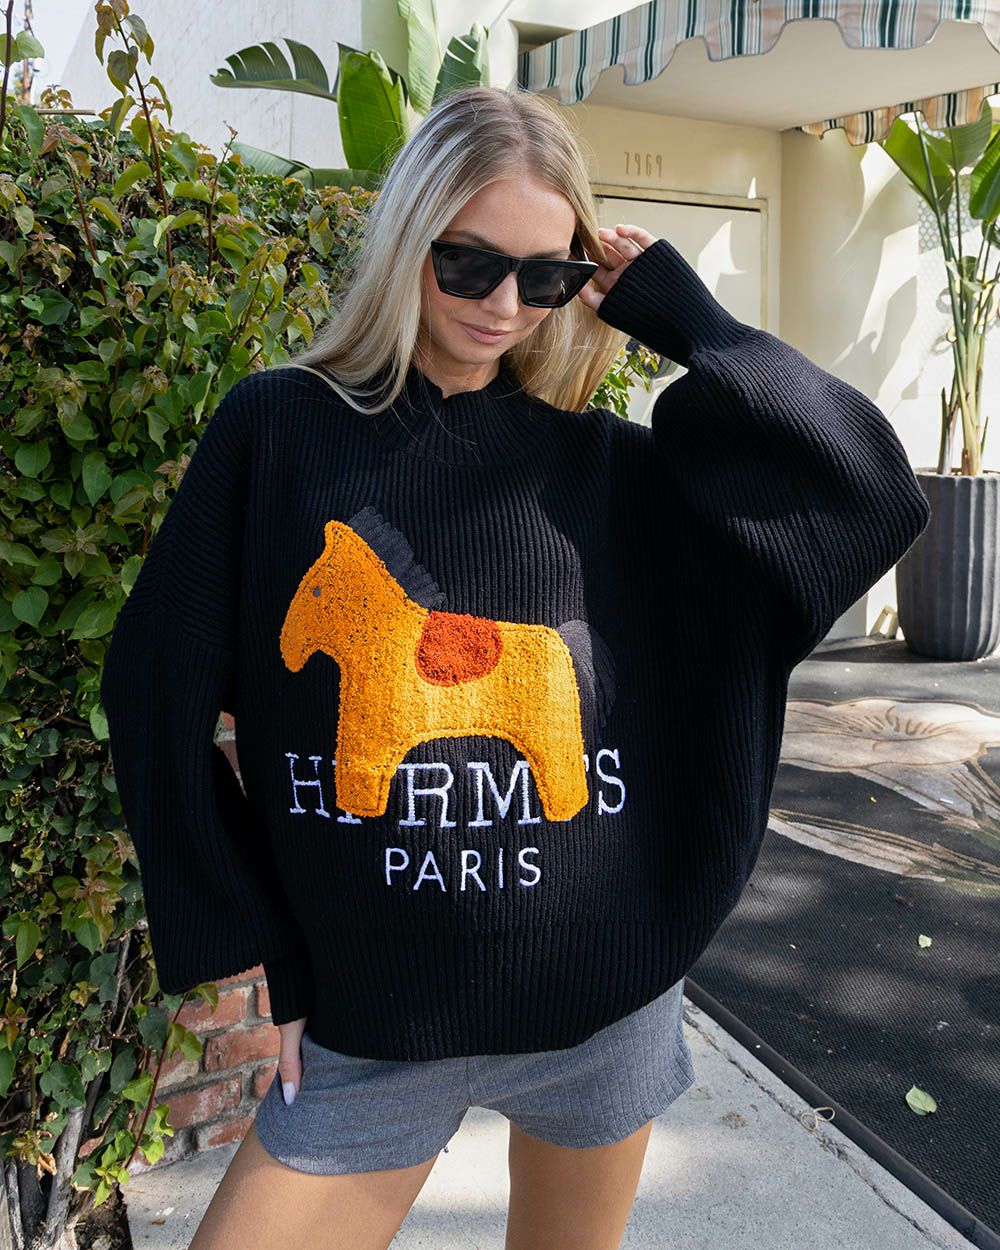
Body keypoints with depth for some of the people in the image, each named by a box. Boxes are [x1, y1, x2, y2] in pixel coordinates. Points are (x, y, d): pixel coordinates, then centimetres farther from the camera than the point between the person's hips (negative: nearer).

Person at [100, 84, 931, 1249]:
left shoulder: (608, 467, -1)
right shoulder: (279, 429, -4)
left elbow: (870, 491, -8)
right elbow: (163, 695, -2)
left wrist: (687, 322, -7)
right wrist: (255, 943, -1)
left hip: (607, 1003, 2)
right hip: (372, 1020, -1)